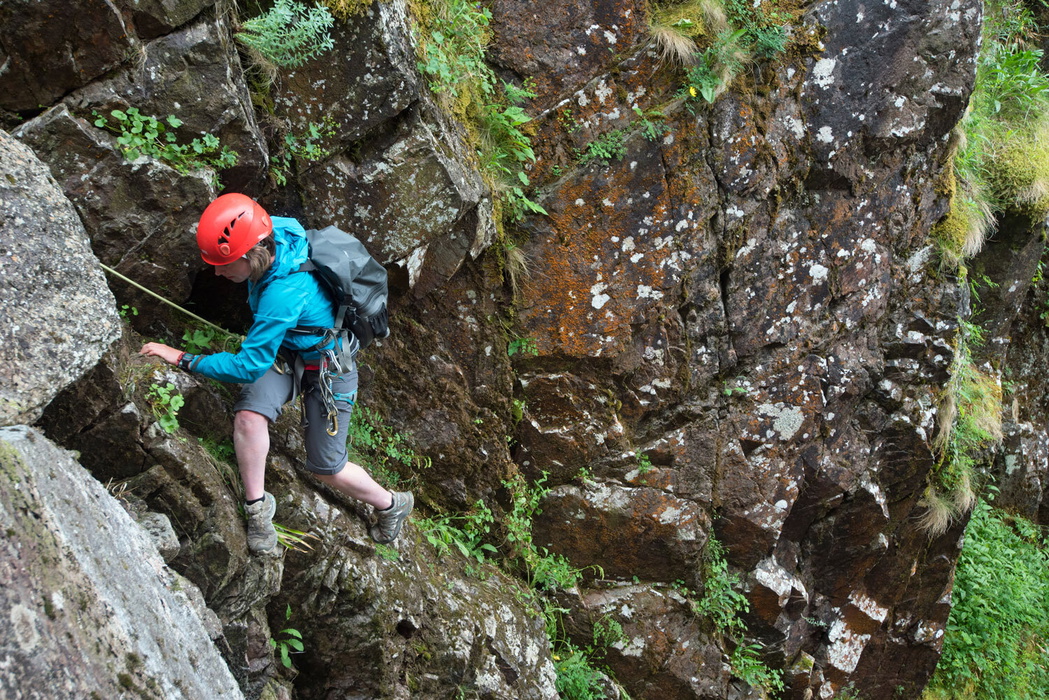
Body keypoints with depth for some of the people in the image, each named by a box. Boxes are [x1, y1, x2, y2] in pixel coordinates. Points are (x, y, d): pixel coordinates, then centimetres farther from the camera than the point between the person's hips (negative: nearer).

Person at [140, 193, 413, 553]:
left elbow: (249, 366, -34)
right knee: (249, 416, -21)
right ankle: (257, 506, -1)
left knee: (326, 468, 4)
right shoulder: (277, 230, -19)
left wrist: (182, 359, -29)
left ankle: (392, 505, 31)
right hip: (284, 350, 7)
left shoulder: (283, 294, -41)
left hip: (325, 366, -6)